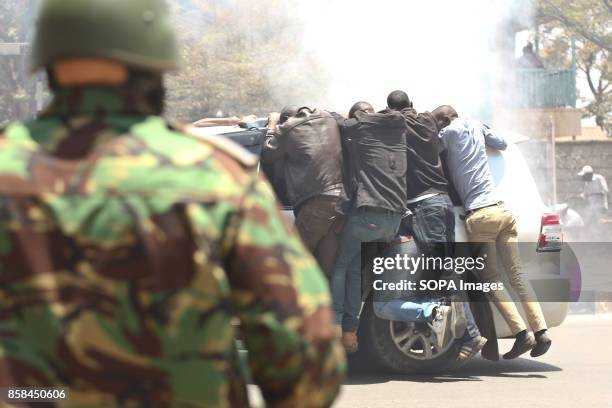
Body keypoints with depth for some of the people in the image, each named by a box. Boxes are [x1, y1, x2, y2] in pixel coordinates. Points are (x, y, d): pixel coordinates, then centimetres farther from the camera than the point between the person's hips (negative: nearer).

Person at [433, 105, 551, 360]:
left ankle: (521, 333, -12)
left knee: (490, 278, -1)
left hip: (479, 215, -6)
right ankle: (540, 331, -5)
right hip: (502, 210, 6)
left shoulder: (450, 132, -1)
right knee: (516, 274, 5)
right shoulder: (476, 127, 18)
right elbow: (501, 144, 31)